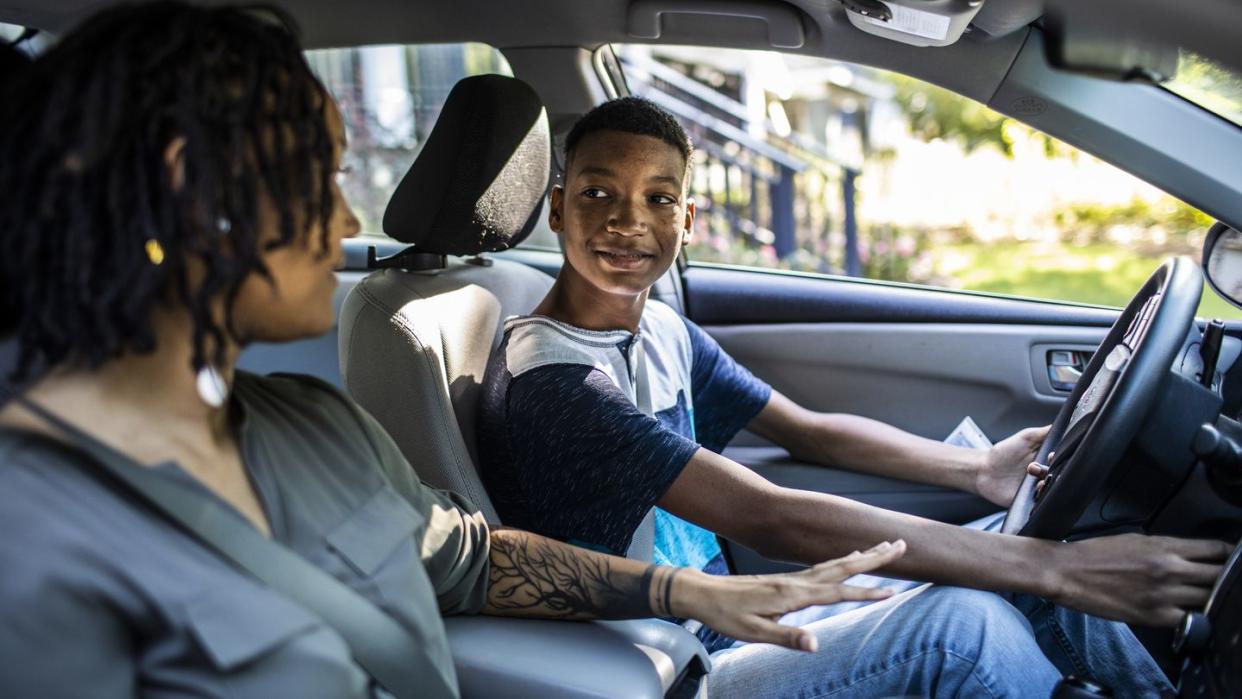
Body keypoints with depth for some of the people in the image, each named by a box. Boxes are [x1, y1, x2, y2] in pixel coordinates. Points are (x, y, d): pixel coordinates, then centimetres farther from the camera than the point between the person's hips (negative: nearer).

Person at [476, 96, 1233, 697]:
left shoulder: (663, 331, 5)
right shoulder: (550, 380, -23)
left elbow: (808, 430, 12)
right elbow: (770, 518, -30)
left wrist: (979, 468, -4)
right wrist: (1057, 567, -29)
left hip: (730, 627, 8)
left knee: (1020, 551, -1)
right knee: (960, 624, -27)